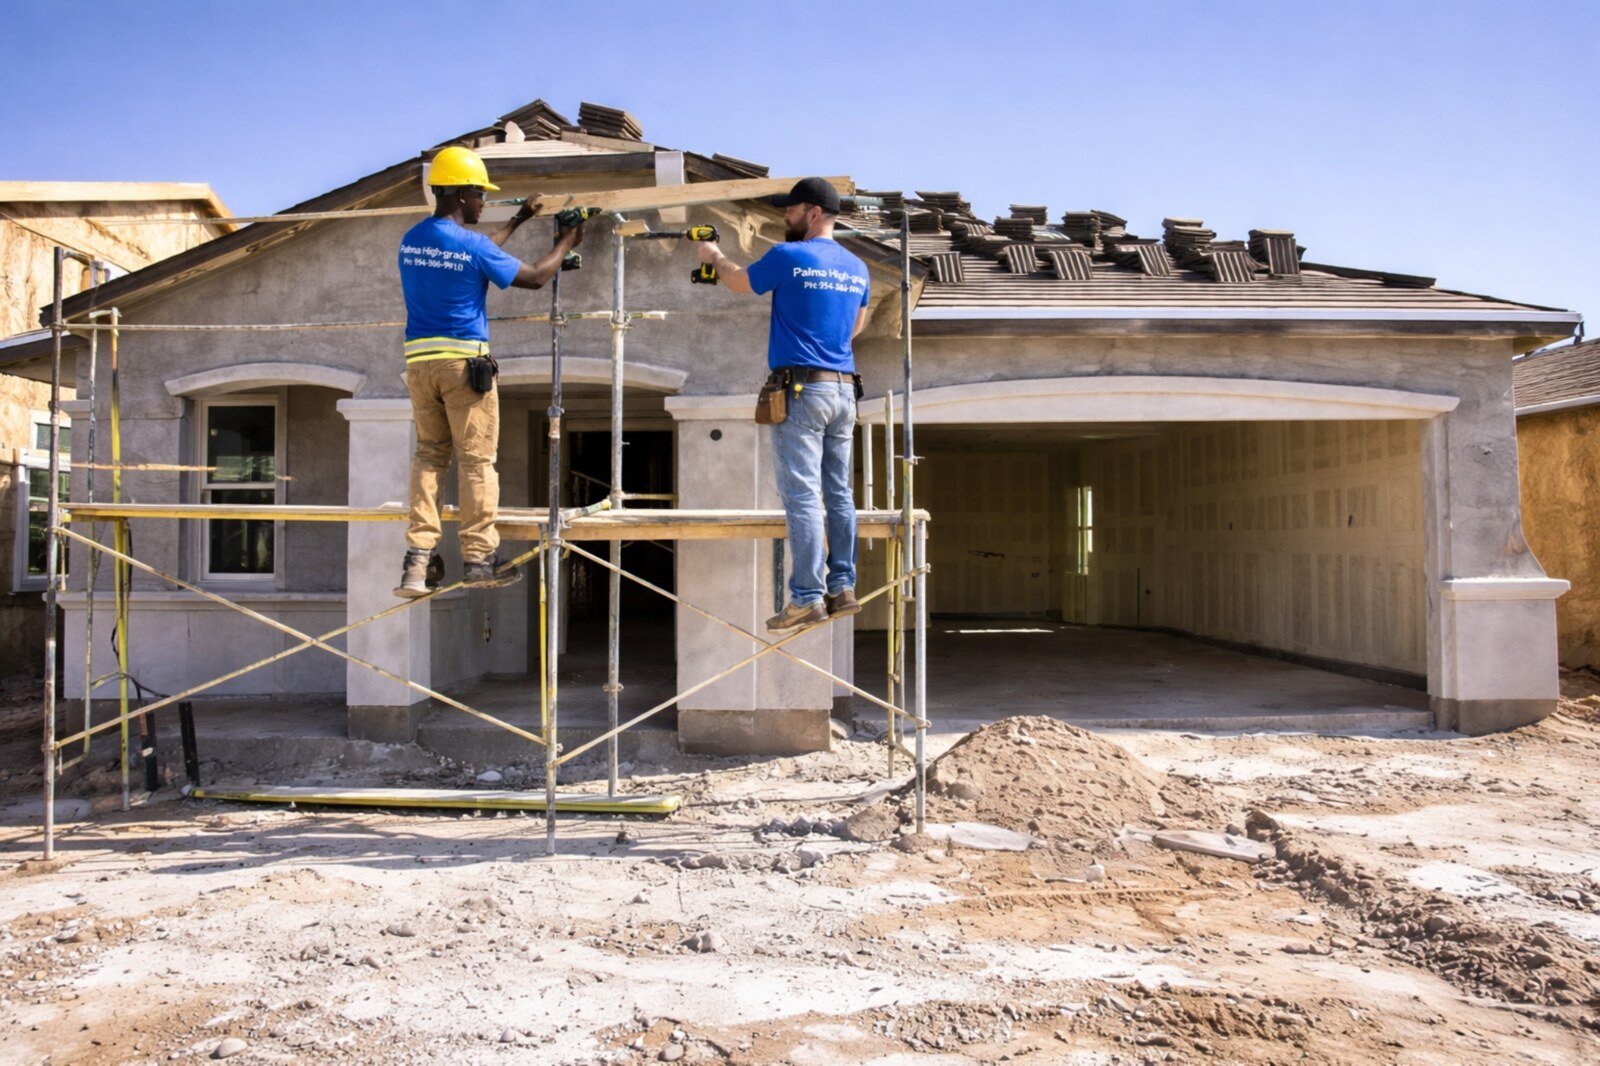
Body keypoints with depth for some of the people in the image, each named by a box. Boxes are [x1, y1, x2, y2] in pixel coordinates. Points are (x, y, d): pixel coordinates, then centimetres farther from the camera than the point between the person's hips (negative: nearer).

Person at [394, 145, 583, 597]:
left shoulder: (410, 241, 11)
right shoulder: (470, 244, -10)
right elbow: (533, 277, -1)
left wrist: (517, 221, 34)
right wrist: (566, 243, 15)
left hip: (418, 360, 6)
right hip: (464, 360, -6)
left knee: (429, 454, 12)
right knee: (476, 459, 2)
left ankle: (419, 558, 4)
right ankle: (479, 558, 7)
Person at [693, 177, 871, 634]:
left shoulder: (788, 257, -6)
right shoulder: (857, 267, 13)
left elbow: (738, 282, 10)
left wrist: (715, 257, 30)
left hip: (801, 390, -7)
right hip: (844, 389, 7)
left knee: (802, 495, -6)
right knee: (839, 492, 10)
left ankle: (808, 598, -6)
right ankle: (842, 588, 13)